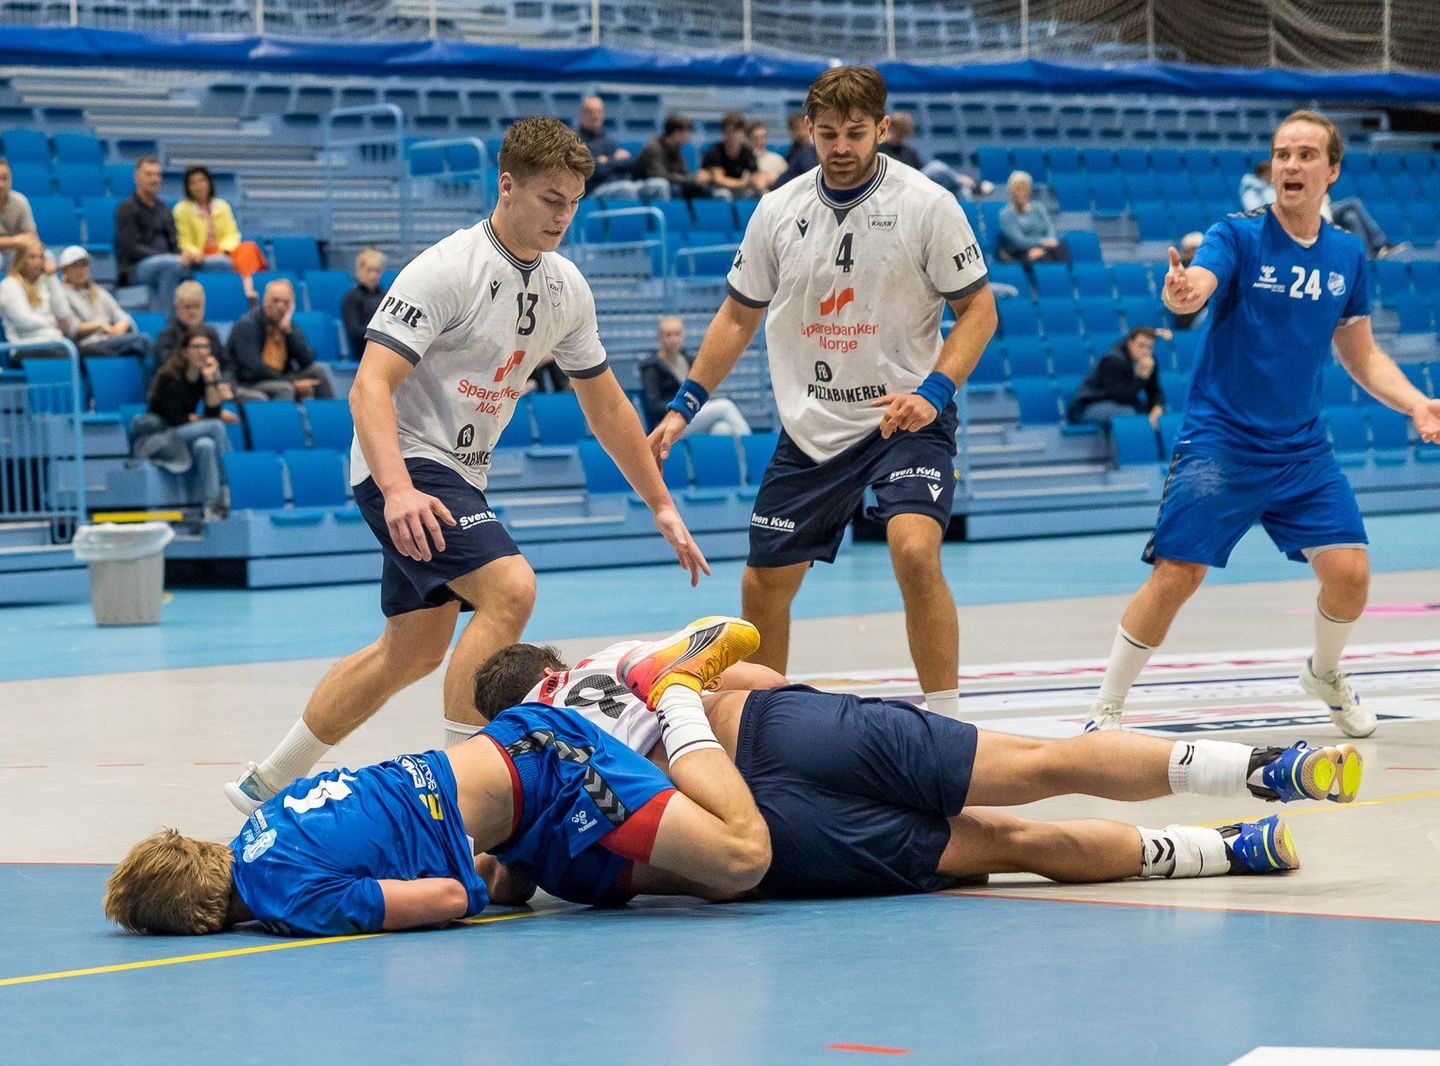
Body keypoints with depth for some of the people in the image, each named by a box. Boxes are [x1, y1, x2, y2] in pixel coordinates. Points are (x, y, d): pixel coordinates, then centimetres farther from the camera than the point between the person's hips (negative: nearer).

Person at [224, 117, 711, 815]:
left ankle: (267, 784, 26)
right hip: (404, 466, -9)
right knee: (510, 587, -26)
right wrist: (397, 490, -39)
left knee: (414, 651, 13)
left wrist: (662, 508, 15)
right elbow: (370, 384, -25)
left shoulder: (566, 288, 5)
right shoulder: (447, 269, -19)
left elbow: (604, 404, 17)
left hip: (458, 477, 9)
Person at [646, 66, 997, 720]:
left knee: (915, 551, -27)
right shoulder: (778, 212, 1)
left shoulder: (927, 205, -9)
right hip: (808, 423, 4)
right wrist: (683, 407, 8)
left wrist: (934, 392, -19)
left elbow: (978, 309, -5)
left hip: (905, 419, -4)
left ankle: (945, 723, -18)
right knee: (763, 583, 7)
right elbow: (738, 317, 13)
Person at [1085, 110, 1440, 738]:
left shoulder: (1346, 256, 6)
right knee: (1176, 576, -15)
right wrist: (1181, 291, -54)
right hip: (1219, 443, -4)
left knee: (1349, 572, -7)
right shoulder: (1237, 237, -9)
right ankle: (1105, 714, 0)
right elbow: (1197, 286, -30)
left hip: (1302, 450, 4)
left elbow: (1362, 356, 16)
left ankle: (1324, 674, 26)